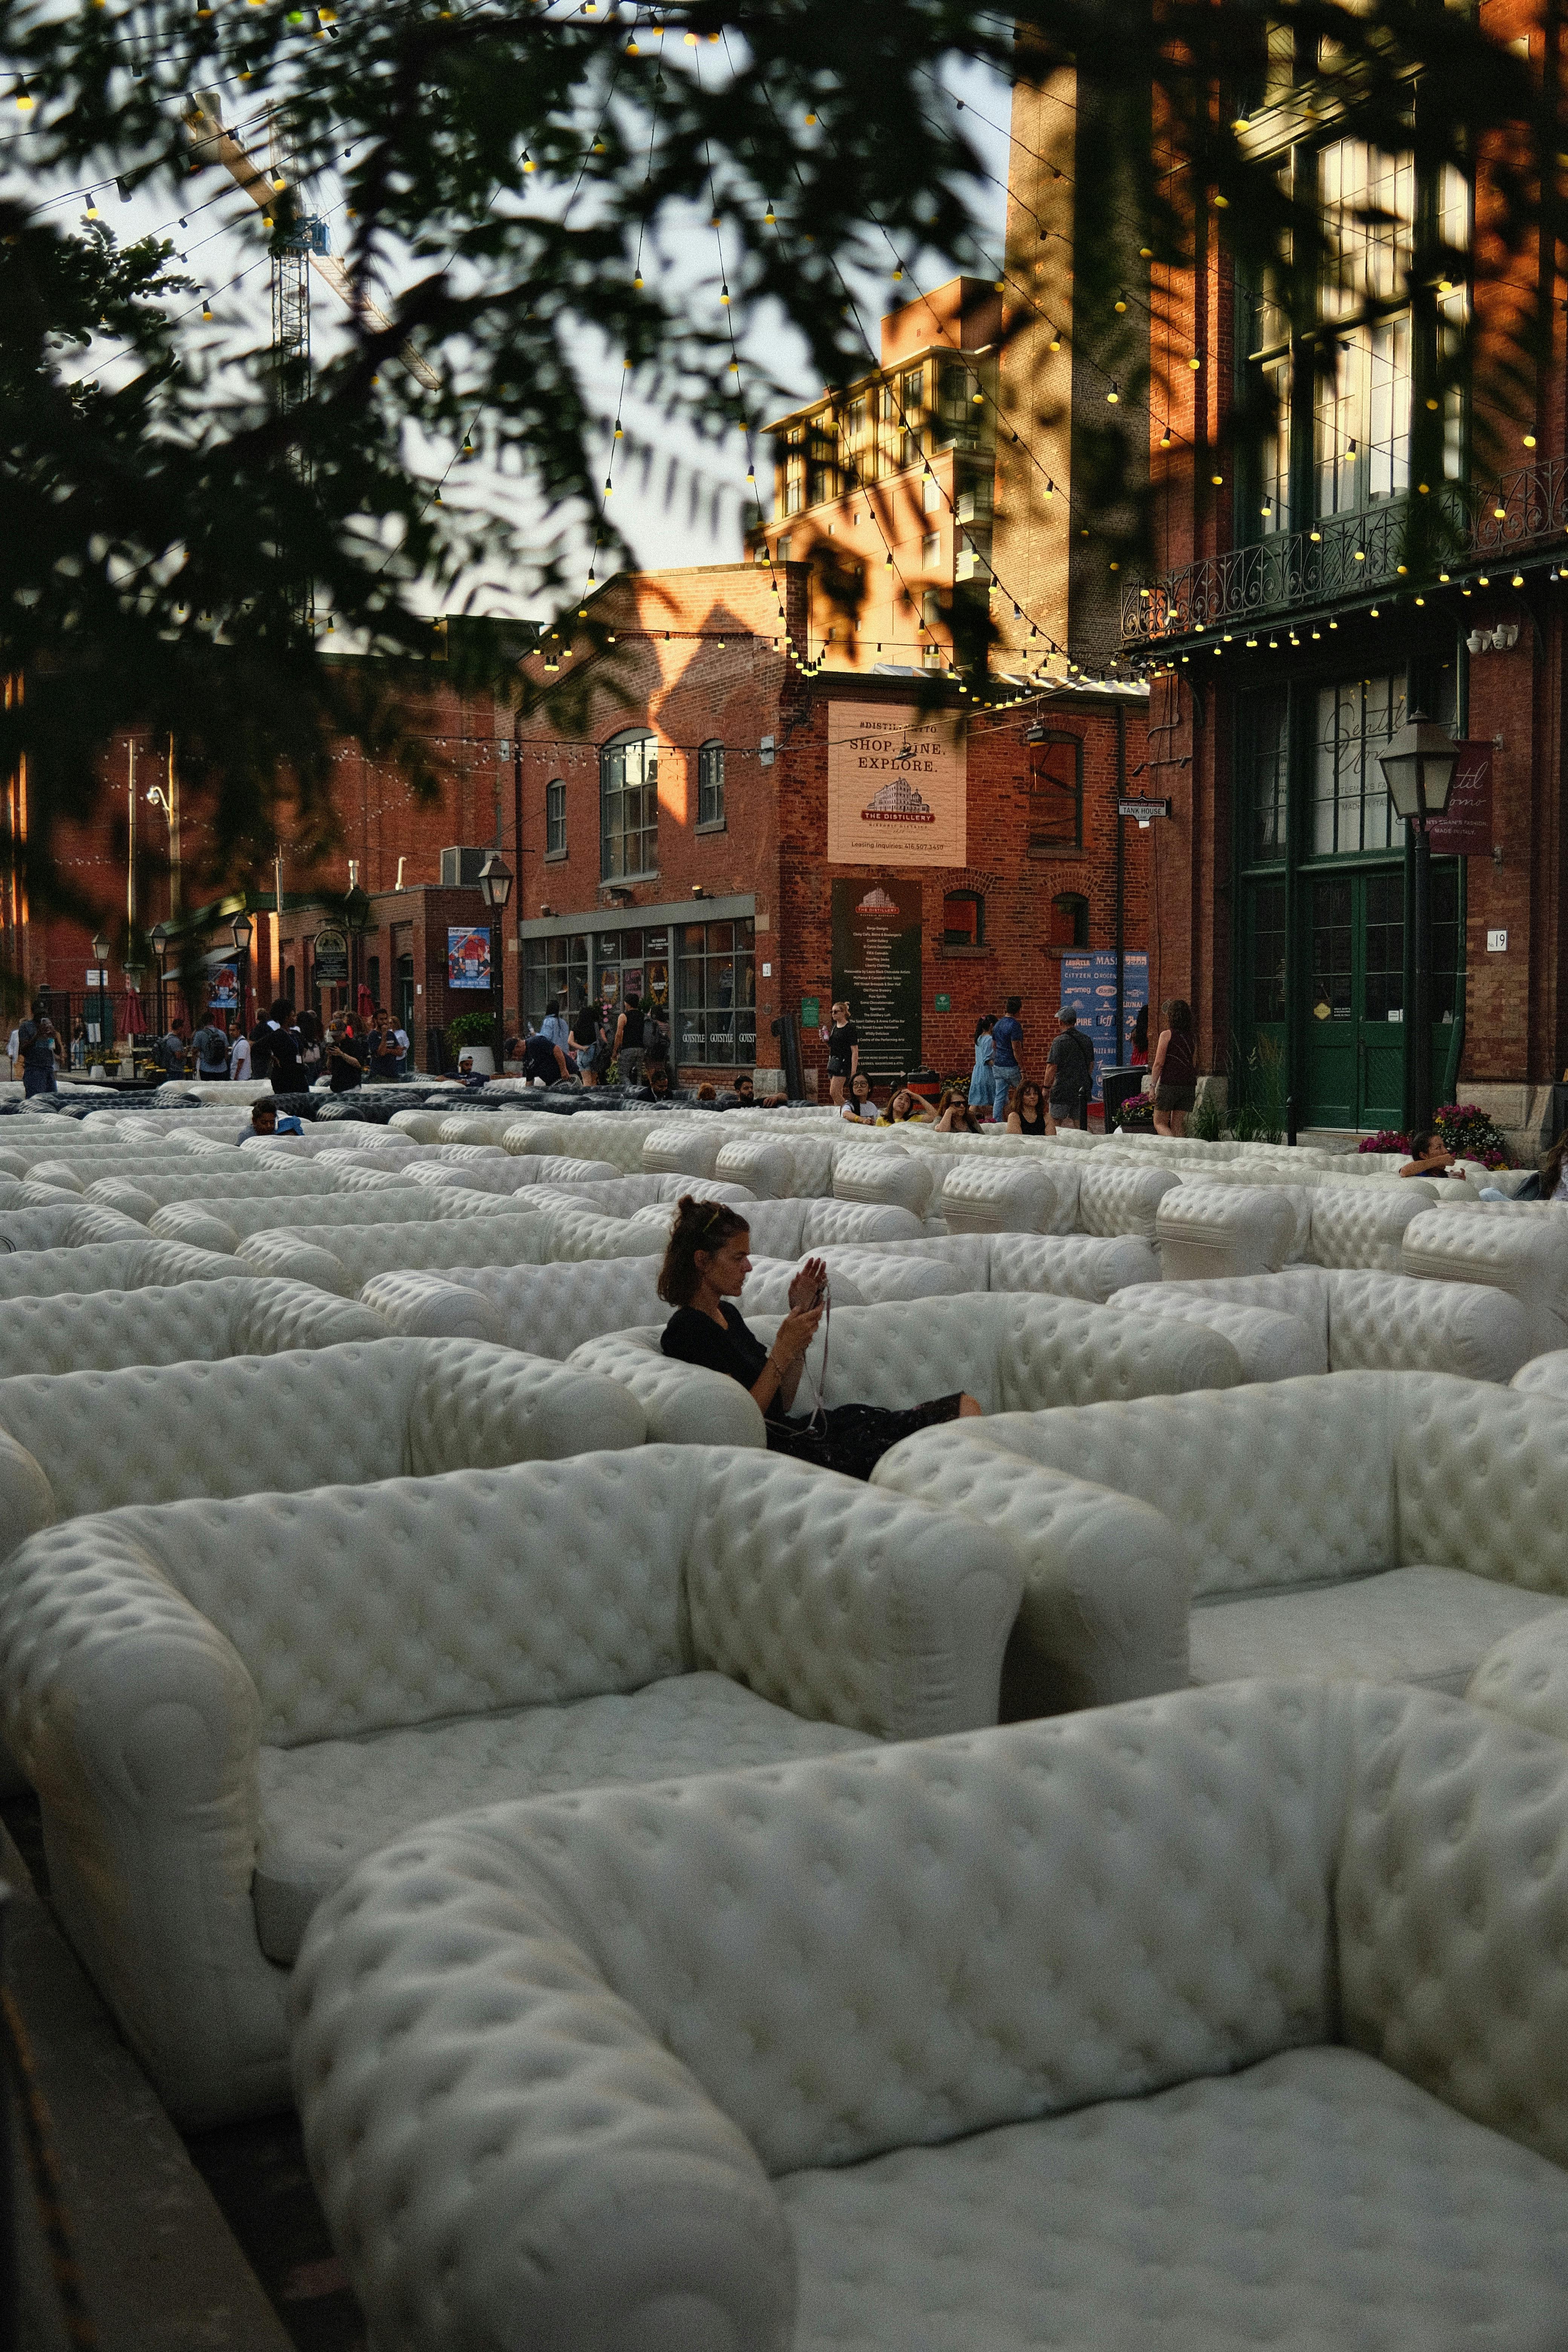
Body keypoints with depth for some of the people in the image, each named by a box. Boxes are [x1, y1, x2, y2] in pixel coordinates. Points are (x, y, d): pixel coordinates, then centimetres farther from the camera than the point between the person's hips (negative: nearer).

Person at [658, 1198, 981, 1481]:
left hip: (796, 1434, 9)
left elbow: (782, 1403, 13)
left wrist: (801, 1317, 6)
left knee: (964, 1407, -3)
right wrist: (782, 1350, -15)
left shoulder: (726, 1314, 17)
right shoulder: (687, 1330, -12)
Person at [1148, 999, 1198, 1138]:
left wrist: (1152, 1087, -7)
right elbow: (1194, 1065, 14)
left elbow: (1159, 1063, -10)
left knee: (1160, 1123, 2)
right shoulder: (1193, 1038, 11)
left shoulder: (1167, 1035, -6)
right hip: (1189, 1085, 6)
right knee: (1178, 1125, 9)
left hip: (1169, 1084, -6)